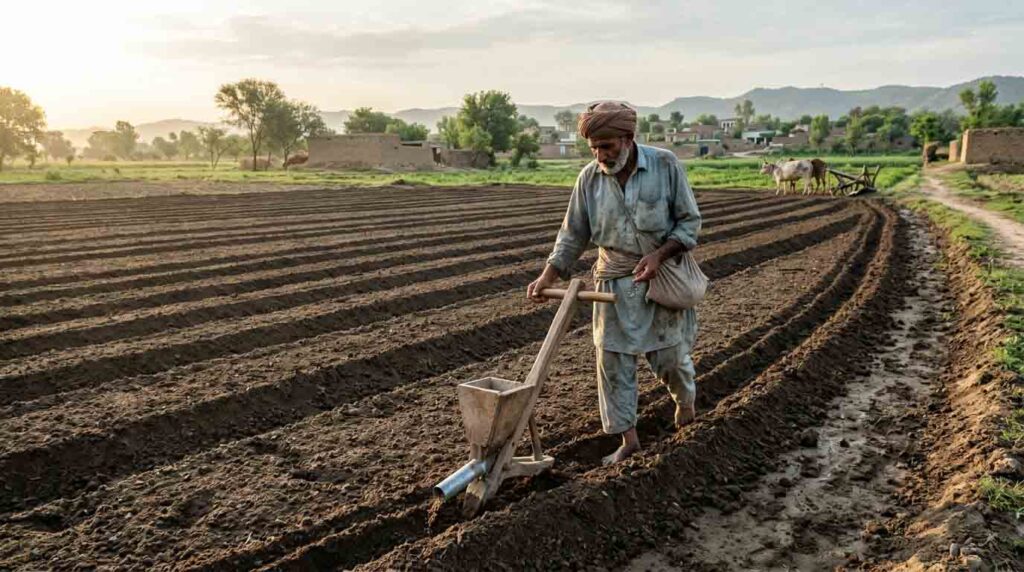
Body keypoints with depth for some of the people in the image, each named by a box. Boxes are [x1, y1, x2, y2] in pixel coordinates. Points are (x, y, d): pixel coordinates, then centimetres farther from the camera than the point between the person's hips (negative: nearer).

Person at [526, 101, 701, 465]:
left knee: (670, 354, 7)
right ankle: (628, 438, 16)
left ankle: (685, 400, 42)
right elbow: (573, 234, 0)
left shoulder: (665, 165, -13)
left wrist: (659, 255, -20)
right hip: (614, 280, 2)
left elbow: (690, 221, -6)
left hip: (662, 274, -2)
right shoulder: (589, 178, -5)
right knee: (613, 359, 2)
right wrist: (548, 276, -11)